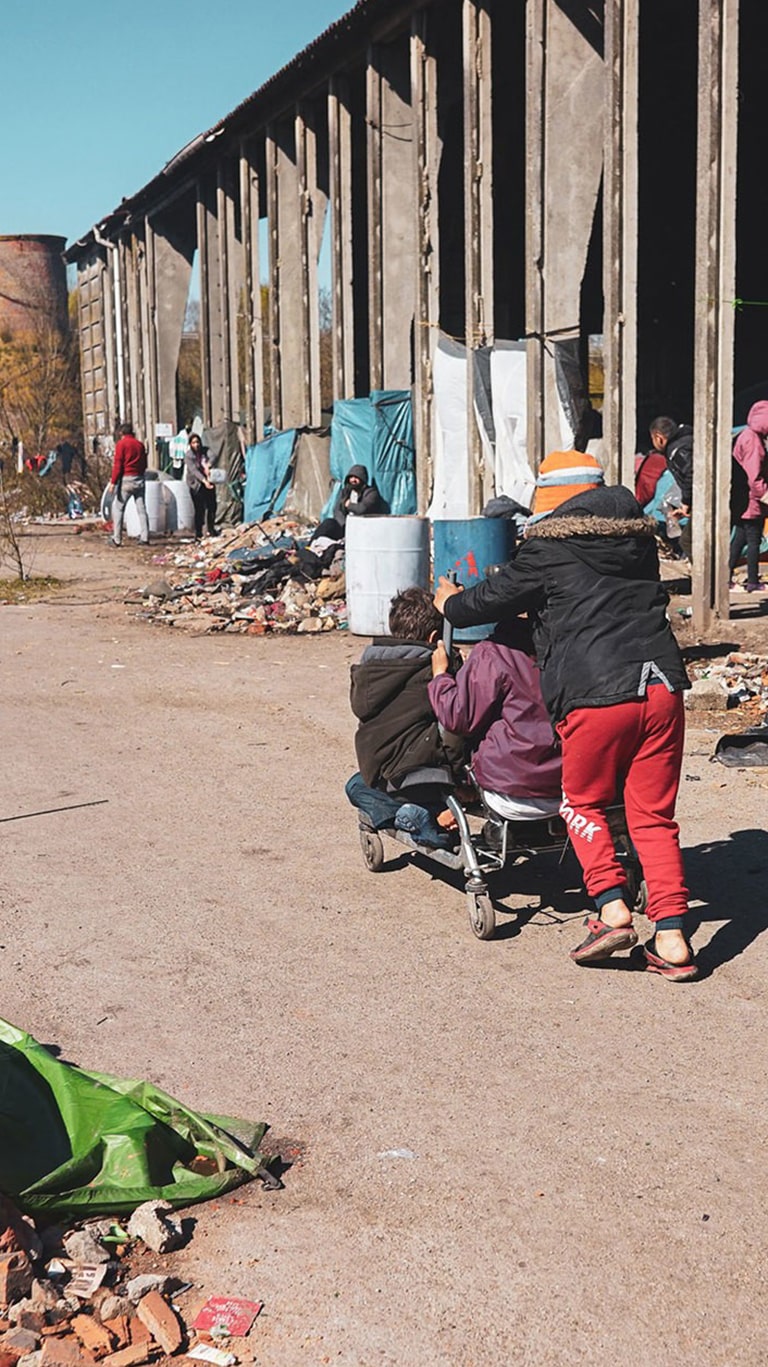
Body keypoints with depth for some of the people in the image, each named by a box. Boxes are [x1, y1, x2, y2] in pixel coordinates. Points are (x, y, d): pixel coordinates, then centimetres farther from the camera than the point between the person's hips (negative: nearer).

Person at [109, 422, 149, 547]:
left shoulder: (121, 444, -5)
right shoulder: (140, 444, 10)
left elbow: (117, 465, -10)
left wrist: (113, 482, -9)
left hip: (126, 480, -5)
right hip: (139, 479, 5)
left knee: (118, 508, 1)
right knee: (141, 509, 6)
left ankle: (117, 539, -3)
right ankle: (144, 538, 2)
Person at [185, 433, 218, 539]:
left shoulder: (205, 451, 6)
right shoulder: (189, 456, -9)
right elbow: (194, 470, -20)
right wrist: (204, 481, -32)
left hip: (208, 483, 5)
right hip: (197, 485, -5)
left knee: (212, 506, 9)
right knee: (200, 509, -8)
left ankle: (211, 531, 25)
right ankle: (198, 534, -2)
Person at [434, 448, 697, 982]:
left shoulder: (548, 549, 0)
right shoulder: (638, 536, 17)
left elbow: (497, 597, 12)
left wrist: (451, 603, 34)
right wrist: (539, 607, 44)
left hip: (597, 696, -4)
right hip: (663, 684, 5)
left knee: (584, 802, 17)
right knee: (654, 815, 10)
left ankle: (612, 910, 3)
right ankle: (672, 937, 4)